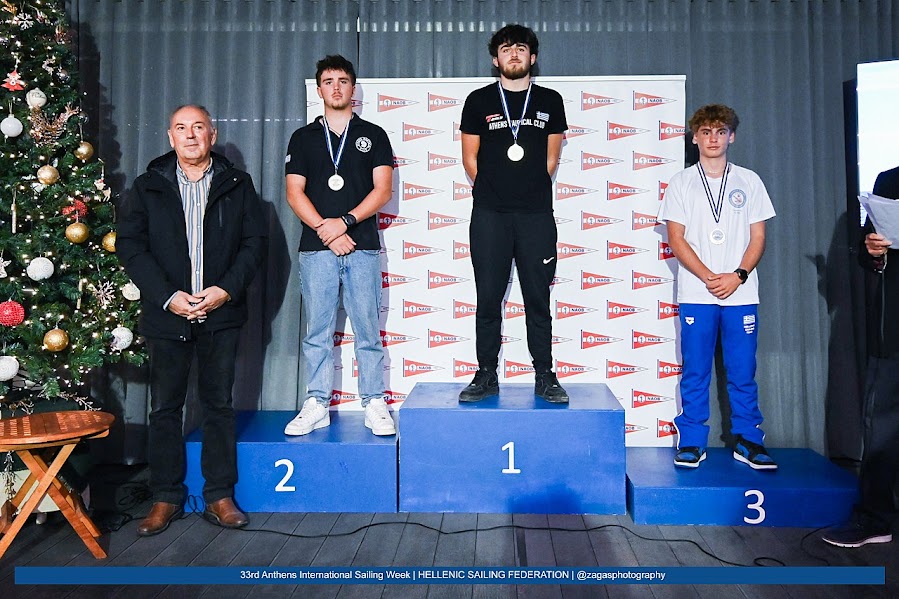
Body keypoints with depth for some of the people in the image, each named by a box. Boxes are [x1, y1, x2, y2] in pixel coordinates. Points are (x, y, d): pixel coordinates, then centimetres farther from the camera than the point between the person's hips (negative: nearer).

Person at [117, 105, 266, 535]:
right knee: (165, 407, 6)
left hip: (221, 312, 0)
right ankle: (166, 497, 18)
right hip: (167, 313, 1)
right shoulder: (148, 187, 7)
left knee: (218, 403, 6)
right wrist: (168, 297, -11)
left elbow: (254, 241, 2)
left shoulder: (238, 185, 7)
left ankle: (220, 496, 16)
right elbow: (129, 245, 0)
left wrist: (226, 289, -12)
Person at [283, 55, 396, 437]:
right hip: (315, 248, 1)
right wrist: (326, 230, -8)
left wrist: (345, 222, -10)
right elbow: (294, 193, 5)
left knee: (368, 331, 0)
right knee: (317, 332, 3)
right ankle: (316, 406, 11)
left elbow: (383, 190, 2)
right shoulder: (303, 138, 14)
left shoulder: (373, 135, 12)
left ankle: (374, 405, 7)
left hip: (363, 247, -1)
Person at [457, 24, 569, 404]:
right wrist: (493, 190, 11)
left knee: (538, 298, 3)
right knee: (488, 299, 2)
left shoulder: (550, 101, 12)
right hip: (489, 215, 0)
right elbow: (470, 158, 11)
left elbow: (551, 157, 14)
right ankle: (486, 376, 11)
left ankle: (544, 376, 11)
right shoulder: (479, 100, 8)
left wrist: (531, 190, 11)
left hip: (536, 215, 1)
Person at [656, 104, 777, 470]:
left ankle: (747, 441, 16)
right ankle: (691, 442, 12)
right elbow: (677, 240, 0)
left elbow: (758, 238, 7)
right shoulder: (681, 182, 6)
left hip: (741, 293, 1)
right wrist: (709, 277, -10)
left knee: (743, 372, 5)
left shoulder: (749, 181, 10)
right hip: (696, 294, -1)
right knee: (695, 371, 3)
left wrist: (738, 275, -9)